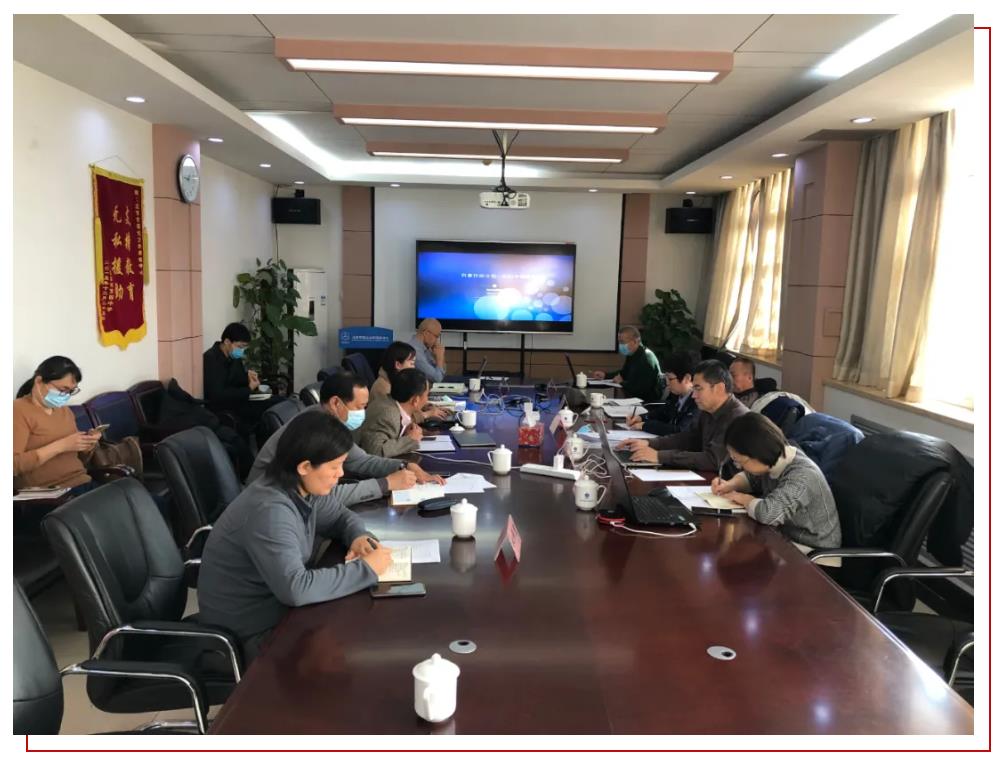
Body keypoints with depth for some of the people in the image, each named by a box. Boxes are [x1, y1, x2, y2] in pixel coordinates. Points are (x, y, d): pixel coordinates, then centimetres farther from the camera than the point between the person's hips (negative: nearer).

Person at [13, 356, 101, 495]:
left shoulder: (65, 411, 18)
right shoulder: (18, 411, -3)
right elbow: (14, 464, -15)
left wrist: (88, 445, 4)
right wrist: (61, 445, -18)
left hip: (84, 484, 7)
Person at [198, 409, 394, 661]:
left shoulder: (302, 490, -4)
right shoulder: (270, 510, -31)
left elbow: (340, 516, 14)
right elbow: (296, 589, -38)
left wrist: (359, 536, -9)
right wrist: (366, 569, -29)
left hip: (277, 605, 8)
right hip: (252, 632, -8)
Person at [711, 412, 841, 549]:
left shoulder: (801, 477, -30)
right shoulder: (776, 457, -6)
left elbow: (768, 513, -44)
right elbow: (750, 477, 15)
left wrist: (741, 497, -23)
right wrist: (730, 485, -6)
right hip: (786, 534, 7)